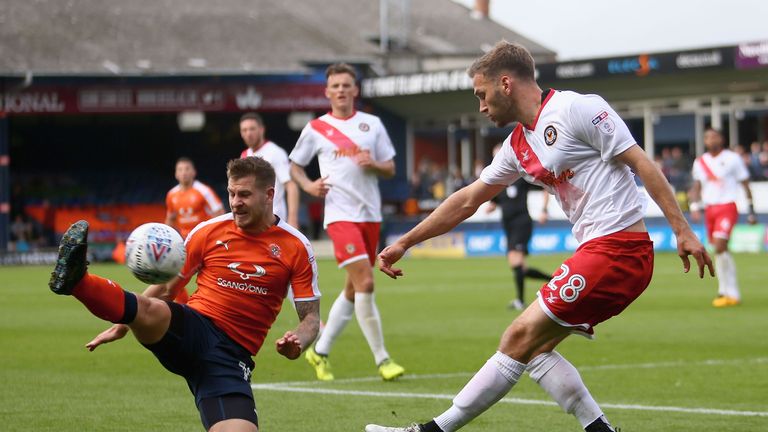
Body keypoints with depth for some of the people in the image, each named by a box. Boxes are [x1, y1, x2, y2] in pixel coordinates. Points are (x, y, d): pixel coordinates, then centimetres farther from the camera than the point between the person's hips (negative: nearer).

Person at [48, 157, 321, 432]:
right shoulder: (208, 232, 8)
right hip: (192, 329, 0)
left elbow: (311, 316, 7)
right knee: (149, 309, -36)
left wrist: (298, 342, -15)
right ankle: (76, 281, -59)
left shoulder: (296, 247, 5)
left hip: (232, 357, 0)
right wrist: (123, 324, 9)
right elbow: (166, 287, 18)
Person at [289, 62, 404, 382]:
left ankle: (320, 350, 23)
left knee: (354, 289, 10)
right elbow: (294, 166, 14)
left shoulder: (372, 125, 10)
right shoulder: (316, 129, 4)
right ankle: (382, 359, -12)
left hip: (370, 215, 4)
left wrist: (373, 164, -10)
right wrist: (308, 185, -5)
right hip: (340, 215, -4)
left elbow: (390, 169, 11)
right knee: (365, 283, -17)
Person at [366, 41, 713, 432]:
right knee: (537, 348, 6)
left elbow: (640, 163, -11)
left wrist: (683, 230, -14)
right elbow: (467, 200, 26)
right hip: (596, 251, 9)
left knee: (520, 338, -7)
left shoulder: (577, 109, -9)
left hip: (616, 249, -9)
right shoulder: (518, 145, 17)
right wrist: (404, 243, 29)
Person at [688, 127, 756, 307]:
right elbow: (696, 187, 16)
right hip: (709, 209, 5)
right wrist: (695, 207, 0)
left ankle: (727, 292, -12)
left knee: (720, 247, -19)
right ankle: (732, 293, 13)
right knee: (721, 251, 6)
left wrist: (751, 211, 1)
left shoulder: (732, 158, -2)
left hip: (727, 207, -5)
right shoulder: (700, 162, 11)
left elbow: (745, 184, 3)